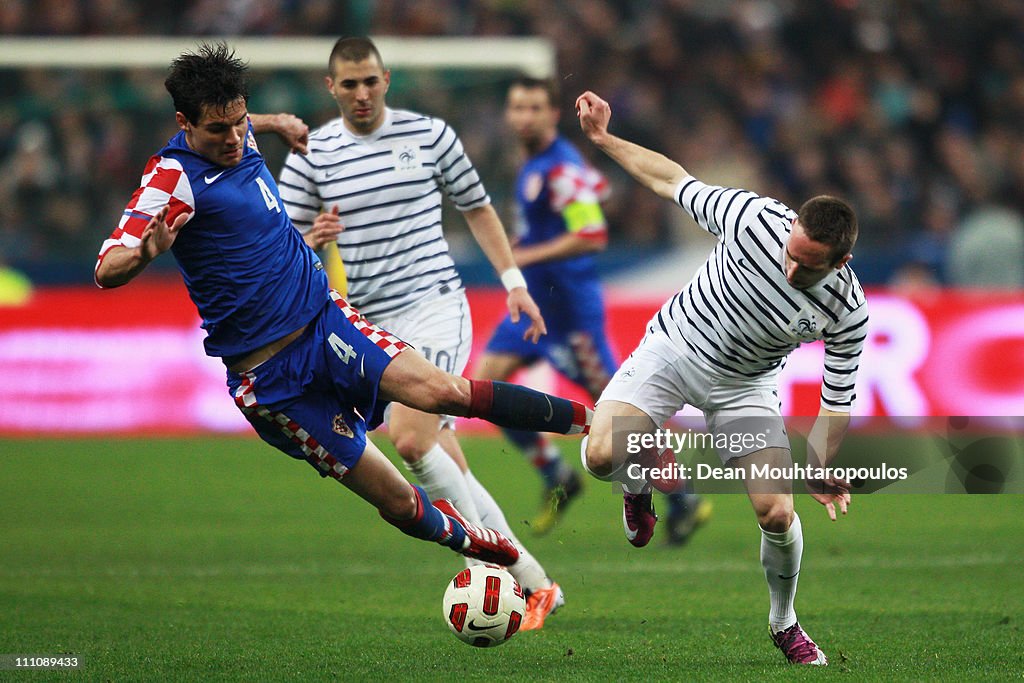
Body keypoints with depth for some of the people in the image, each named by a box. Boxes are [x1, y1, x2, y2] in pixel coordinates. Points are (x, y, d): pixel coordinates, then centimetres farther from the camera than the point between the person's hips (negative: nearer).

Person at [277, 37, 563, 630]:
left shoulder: (430, 134, 3)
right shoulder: (311, 154, 4)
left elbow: (477, 207, 15)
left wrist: (513, 280, 9)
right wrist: (311, 242, -18)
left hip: (435, 305, -3)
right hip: (373, 325, 3)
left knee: (410, 438, -24)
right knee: (447, 464, 1)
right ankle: (534, 584, 8)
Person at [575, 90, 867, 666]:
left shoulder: (847, 312, -25)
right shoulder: (756, 218, -28)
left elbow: (837, 400, -12)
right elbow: (675, 181, -10)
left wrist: (820, 474, -19)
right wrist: (604, 139, -9)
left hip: (744, 386, 0)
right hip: (674, 346, 0)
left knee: (778, 515, -12)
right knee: (602, 456, -24)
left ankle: (785, 624, 20)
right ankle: (643, 475, 17)